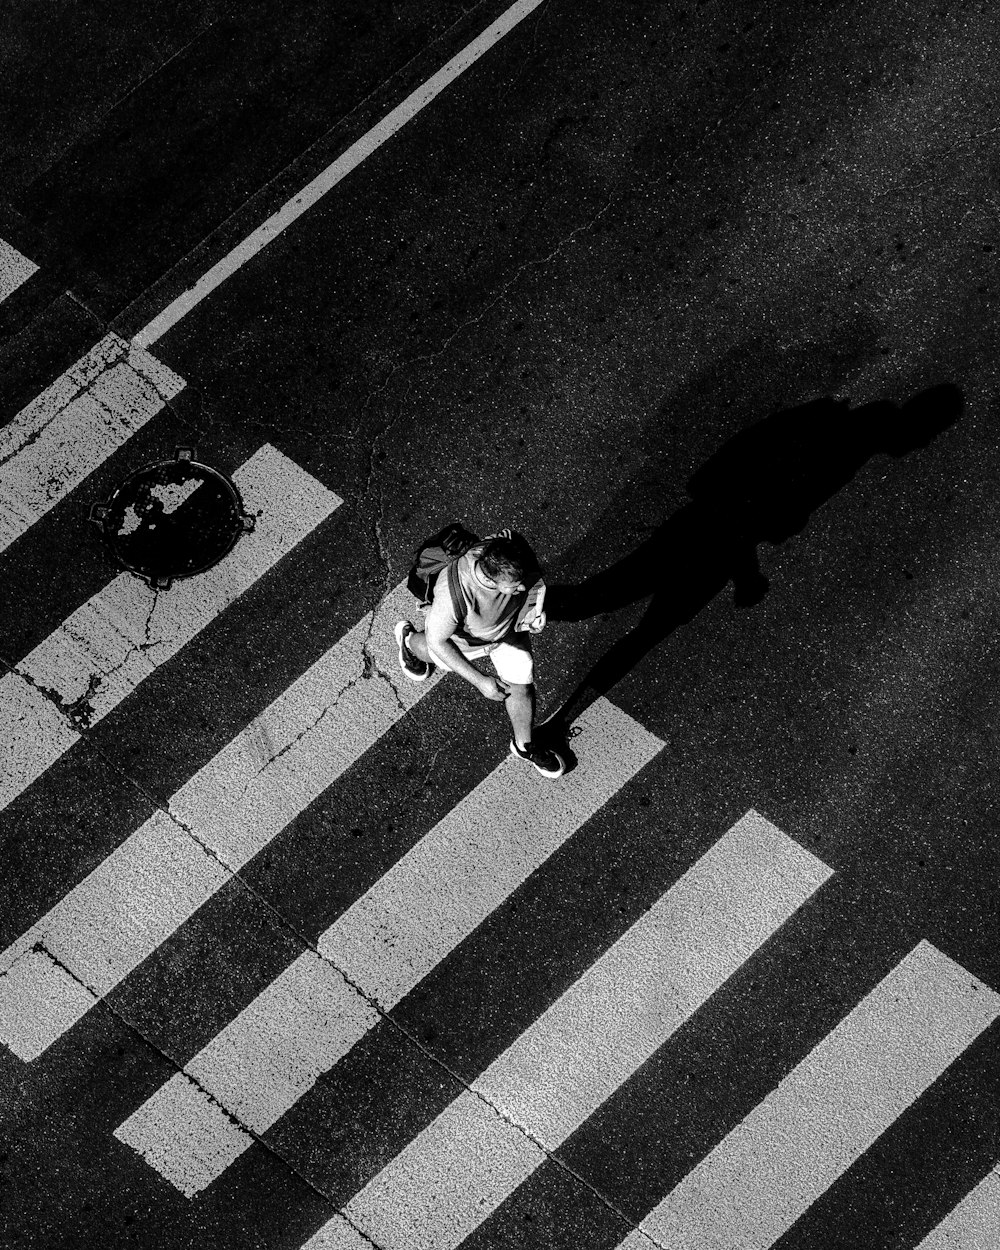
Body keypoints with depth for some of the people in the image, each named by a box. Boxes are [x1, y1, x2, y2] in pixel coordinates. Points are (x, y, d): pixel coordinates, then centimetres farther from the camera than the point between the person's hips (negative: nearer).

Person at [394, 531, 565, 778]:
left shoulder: (514, 546, -39)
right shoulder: (452, 594, -49)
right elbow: (437, 642, -29)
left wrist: (535, 610, -25)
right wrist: (479, 680, -27)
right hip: (461, 639, -2)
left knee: (522, 685, 10)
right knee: (435, 654, 31)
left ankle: (524, 745, 39)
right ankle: (409, 640, 67)